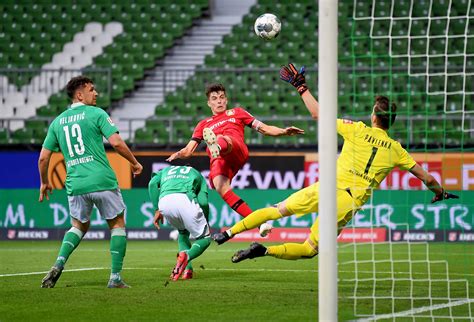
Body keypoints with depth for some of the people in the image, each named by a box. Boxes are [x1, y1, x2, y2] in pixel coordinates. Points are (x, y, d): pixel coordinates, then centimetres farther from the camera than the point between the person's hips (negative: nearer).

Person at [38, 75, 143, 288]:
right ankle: (115, 277, 4)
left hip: (75, 184, 4)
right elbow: (116, 142, -11)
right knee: (117, 224, 12)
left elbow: (43, 157, 12)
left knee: (79, 226, 23)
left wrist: (44, 183, 27)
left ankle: (59, 263, -2)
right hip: (102, 181, -4)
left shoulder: (57, 122, 12)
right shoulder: (96, 114, -2)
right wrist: (134, 163, 3)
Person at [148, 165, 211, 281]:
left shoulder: (165, 171, 40)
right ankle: (187, 256, -17)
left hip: (164, 201, 3)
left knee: (183, 232, 32)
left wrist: (157, 210, 13)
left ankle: (187, 269, 14)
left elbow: (153, 183, 14)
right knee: (204, 238, 16)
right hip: (185, 200, -3)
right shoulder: (196, 174, 34)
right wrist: (205, 224, 29)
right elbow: (203, 202, 16)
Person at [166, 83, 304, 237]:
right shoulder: (203, 125, 34)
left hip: (237, 151, -1)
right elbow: (188, 150, 26)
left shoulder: (236, 113, 31)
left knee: (223, 139, -36)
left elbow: (264, 129, 26)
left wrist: (284, 131, 10)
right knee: (220, 186, -30)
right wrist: (177, 154, 3)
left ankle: (217, 145, -76)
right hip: (218, 160, 1)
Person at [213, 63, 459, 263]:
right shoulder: (395, 150, 6)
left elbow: (318, 114, 4)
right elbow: (426, 177, 14)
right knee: (310, 250, 7)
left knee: (277, 210, 15)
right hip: (350, 204, 1)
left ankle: (229, 232, 7)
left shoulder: (358, 130, 0)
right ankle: (266, 250, -15)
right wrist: (440, 192, 34)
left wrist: (301, 87, 15)